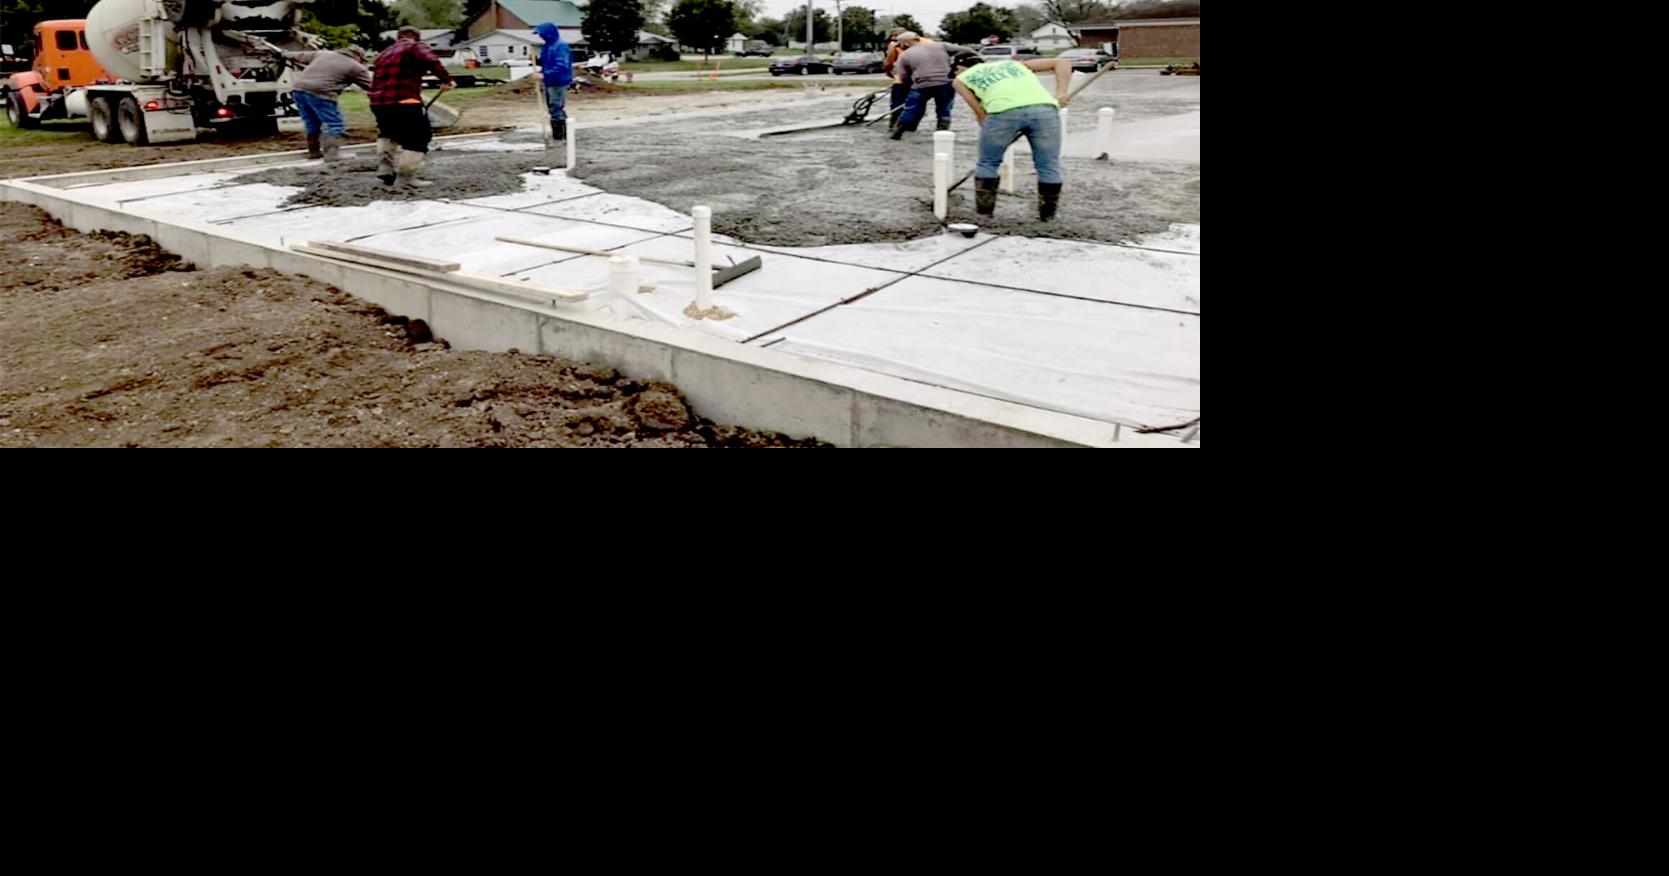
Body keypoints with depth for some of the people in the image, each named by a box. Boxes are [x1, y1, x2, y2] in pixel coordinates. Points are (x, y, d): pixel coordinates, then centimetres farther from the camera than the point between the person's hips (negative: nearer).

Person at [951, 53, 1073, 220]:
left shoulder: (962, 78, 30)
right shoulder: (1014, 64, 38)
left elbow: (979, 112, 17)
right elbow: (1063, 62, 29)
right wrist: (1061, 92, 18)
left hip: (1004, 111, -2)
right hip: (1044, 107, 2)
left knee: (987, 164, 16)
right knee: (1049, 166, 12)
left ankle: (984, 214, 21)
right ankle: (1048, 215, 17)